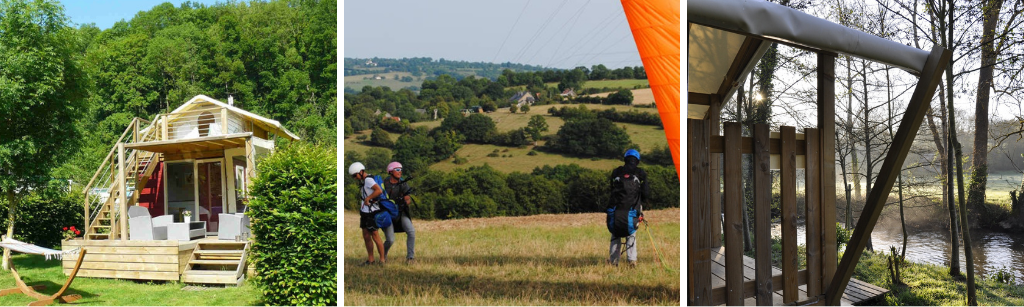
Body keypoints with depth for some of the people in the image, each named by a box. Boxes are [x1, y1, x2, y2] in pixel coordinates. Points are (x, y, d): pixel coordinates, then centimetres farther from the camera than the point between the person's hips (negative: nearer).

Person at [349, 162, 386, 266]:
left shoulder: (368, 180, -17)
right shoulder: (364, 181, 14)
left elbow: (379, 190, -31)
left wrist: (368, 198, -22)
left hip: (371, 213, -10)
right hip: (364, 212, 10)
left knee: (375, 236, -3)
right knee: (366, 236, 11)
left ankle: (382, 259, 5)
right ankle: (370, 260, 18)